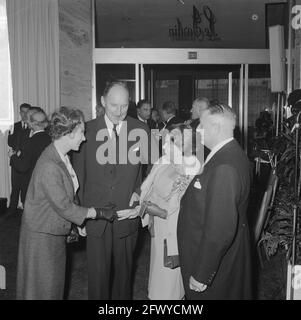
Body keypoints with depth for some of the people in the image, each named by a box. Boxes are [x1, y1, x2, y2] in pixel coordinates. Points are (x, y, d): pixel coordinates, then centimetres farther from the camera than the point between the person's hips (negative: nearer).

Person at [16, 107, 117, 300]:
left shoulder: (62, 157, 2)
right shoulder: (49, 166, -28)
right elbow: (63, 207, -23)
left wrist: (73, 226, 13)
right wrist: (100, 213, -16)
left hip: (56, 232, 8)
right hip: (42, 236, -8)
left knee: (55, 283, 20)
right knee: (43, 287, 10)